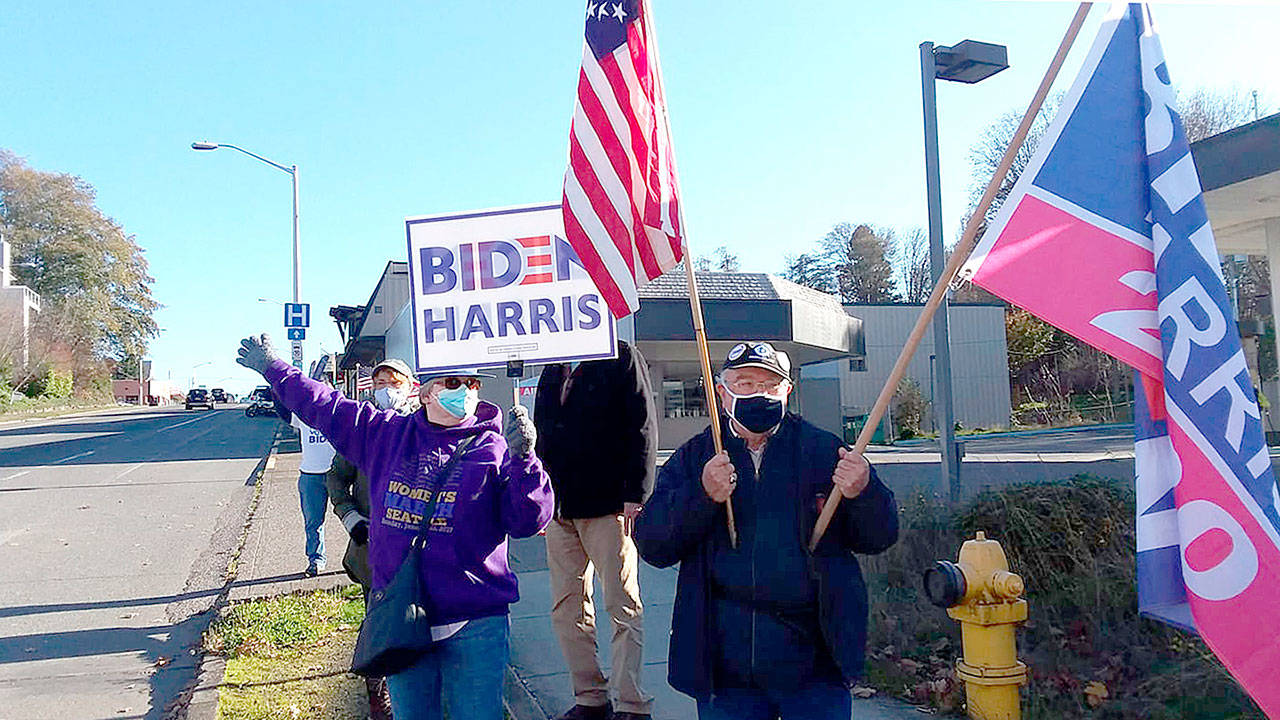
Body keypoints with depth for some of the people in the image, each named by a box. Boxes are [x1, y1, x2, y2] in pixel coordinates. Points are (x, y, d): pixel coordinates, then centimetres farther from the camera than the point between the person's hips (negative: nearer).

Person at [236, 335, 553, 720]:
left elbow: (528, 521, -12)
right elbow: (324, 406, 17)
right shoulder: (386, 432, 7)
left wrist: (523, 457, -25)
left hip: (475, 624, -3)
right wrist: (273, 367, 21)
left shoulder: (494, 448, -5)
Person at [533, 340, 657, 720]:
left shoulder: (622, 358, -2)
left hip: (609, 505, -6)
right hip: (559, 508, 6)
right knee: (567, 610, 10)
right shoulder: (553, 369, 16)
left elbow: (643, 429, -8)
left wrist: (635, 495, -15)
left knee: (623, 607, 0)